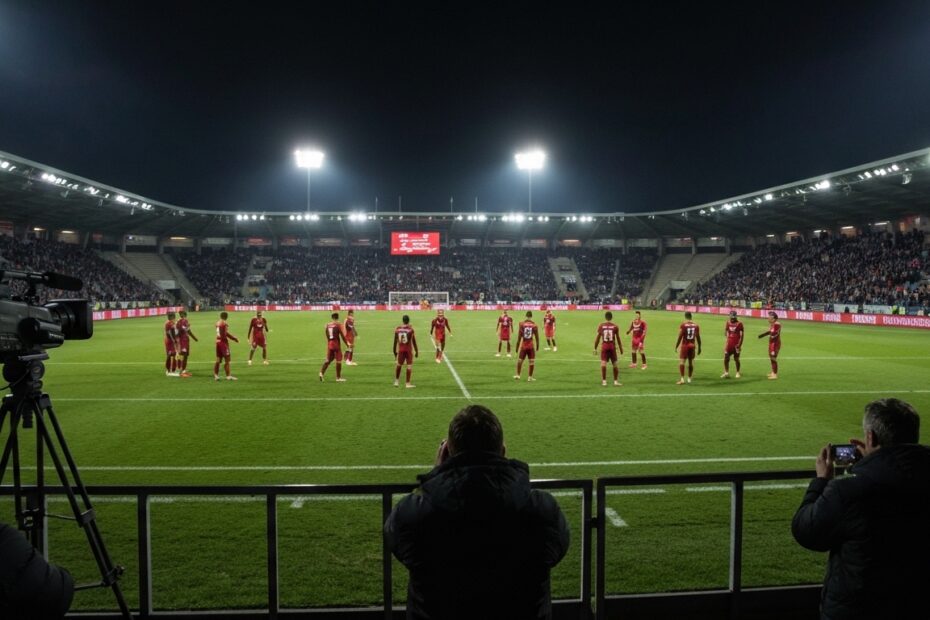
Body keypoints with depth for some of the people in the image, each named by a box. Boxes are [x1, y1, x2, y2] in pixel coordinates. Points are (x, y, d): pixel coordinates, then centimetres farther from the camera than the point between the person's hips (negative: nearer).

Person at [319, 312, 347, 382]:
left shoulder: (327, 325, 7)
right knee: (338, 360, 2)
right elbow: (342, 335, -8)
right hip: (337, 344, -5)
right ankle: (338, 377, 6)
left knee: (328, 360, 14)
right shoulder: (338, 325, -8)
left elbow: (326, 335, 13)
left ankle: (321, 373, -3)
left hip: (329, 344, 5)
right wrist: (347, 344, 2)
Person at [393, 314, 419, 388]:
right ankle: (407, 383, 4)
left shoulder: (397, 329, 0)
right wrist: (417, 351, 3)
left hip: (400, 349, 3)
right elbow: (414, 341, -5)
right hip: (409, 350, -3)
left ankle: (396, 381, 24)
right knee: (409, 366, 3)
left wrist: (395, 351, 15)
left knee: (399, 364, 19)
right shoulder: (410, 329, -10)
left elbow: (395, 341, 5)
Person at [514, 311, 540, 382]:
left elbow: (519, 336, -5)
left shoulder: (521, 324, -6)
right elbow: (537, 337, 0)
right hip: (531, 346, -1)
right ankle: (530, 377, 8)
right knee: (532, 361, 7)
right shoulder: (534, 325, -4)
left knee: (520, 360, 14)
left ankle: (518, 375, 17)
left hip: (523, 345, 1)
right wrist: (537, 345, 13)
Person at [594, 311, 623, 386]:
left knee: (603, 363, -4)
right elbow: (618, 338, 4)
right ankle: (616, 381, 19)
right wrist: (621, 348, 14)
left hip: (604, 346, -1)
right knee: (614, 364, 11)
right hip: (612, 346, 1)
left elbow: (597, 338, 2)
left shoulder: (601, 326, 1)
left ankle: (604, 381, -9)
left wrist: (595, 348, 10)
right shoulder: (615, 326, 1)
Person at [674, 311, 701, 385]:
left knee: (681, 361, -5)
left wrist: (676, 346, -1)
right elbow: (698, 337, 7)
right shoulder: (696, 325, 3)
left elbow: (680, 337, -10)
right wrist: (699, 347, 17)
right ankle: (689, 378, 24)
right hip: (692, 345, 4)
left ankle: (682, 378, -17)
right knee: (691, 361, 14)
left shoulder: (683, 325, -9)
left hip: (685, 345, -4)